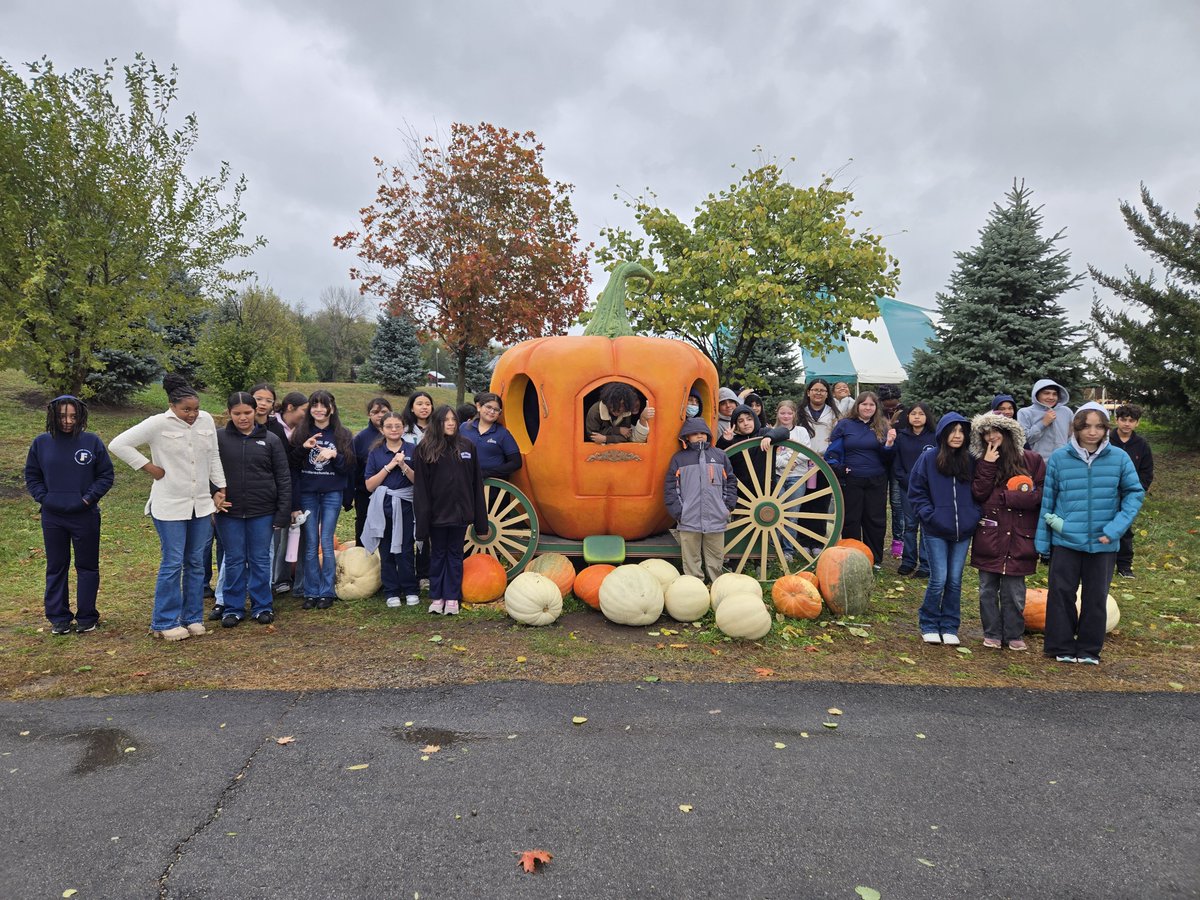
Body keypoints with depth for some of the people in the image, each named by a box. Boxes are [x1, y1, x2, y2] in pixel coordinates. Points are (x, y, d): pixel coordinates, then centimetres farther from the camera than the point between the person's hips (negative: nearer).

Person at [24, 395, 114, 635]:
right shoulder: (41, 442, 1)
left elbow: (106, 475, 1)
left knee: (87, 567, 6)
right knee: (56, 567, 10)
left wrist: (89, 497, -8)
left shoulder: (92, 441, -4)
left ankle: (87, 616, 17)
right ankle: (58, 617, 21)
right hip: (52, 518, 2)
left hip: (85, 516, -2)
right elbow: (32, 476, 10)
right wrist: (43, 498, -3)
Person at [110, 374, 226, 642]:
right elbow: (118, 445, -10)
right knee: (172, 563, -1)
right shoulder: (158, 424, -10)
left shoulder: (206, 420, 2)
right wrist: (150, 467, -11)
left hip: (202, 504, 5)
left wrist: (220, 488, 10)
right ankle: (165, 622, 12)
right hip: (170, 505, -4)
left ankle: (193, 618, 22)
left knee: (196, 562, 11)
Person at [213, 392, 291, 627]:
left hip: (263, 512, 0)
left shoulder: (271, 440, 0)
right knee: (234, 561, 9)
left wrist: (283, 513, -3)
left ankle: (262, 606, 20)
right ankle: (233, 608, 21)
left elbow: (283, 478, 1)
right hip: (229, 512, 0)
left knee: (261, 560, 8)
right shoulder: (218, 438, 0)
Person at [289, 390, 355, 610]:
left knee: (326, 543, -3)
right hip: (307, 494, 1)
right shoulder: (301, 433, 6)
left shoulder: (343, 435, 4)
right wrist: (303, 448, -14)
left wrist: (334, 455, -15)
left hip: (332, 494, -1)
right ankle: (311, 592, 10)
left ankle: (327, 592, 6)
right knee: (311, 545, 3)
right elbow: (290, 464, 2)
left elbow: (349, 466, 1)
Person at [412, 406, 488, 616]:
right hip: (437, 511, -1)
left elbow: (476, 482, 3)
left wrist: (479, 516, 0)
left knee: (455, 554, 10)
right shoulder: (425, 449, -4)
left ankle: (452, 597, 18)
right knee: (438, 554, 11)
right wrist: (423, 515, -13)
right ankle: (436, 597, 20)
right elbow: (420, 485, -7)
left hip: (460, 510, 2)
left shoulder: (467, 446, 3)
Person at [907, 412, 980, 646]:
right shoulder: (929, 457, -3)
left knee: (955, 581, 8)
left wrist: (974, 515, 1)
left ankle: (950, 627, 20)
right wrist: (929, 514, -9)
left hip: (963, 531, 3)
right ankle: (929, 626, 14)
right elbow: (916, 491, 0)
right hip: (936, 531, -3)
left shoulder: (970, 461, 5)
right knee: (939, 580, -4)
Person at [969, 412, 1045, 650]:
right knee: (988, 588, 8)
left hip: (1019, 537, -2)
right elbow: (979, 494, -4)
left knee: (1014, 590, 4)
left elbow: (1041, 495, -4)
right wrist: (988, 465, -10)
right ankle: (992, 634, 19)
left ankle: (1014, 635, 18)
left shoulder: (1032, 460, 1)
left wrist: (1003, 497, -10)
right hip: (989, 537, 2)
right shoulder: (983, 461, 8)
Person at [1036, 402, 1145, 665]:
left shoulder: (1119, 458, -5)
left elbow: (1135, 493, 2)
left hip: (1103, 543, 1)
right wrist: (1042, 541, 3)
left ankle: (1090, 649, 24)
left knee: (1096, 597, 10)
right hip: (1066, 541, -1)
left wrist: (1116, 528, -10)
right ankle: (1061, 647, 17)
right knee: (1061, 593, 4)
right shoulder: (1059, 458, -5)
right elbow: (1047, 500, 1)